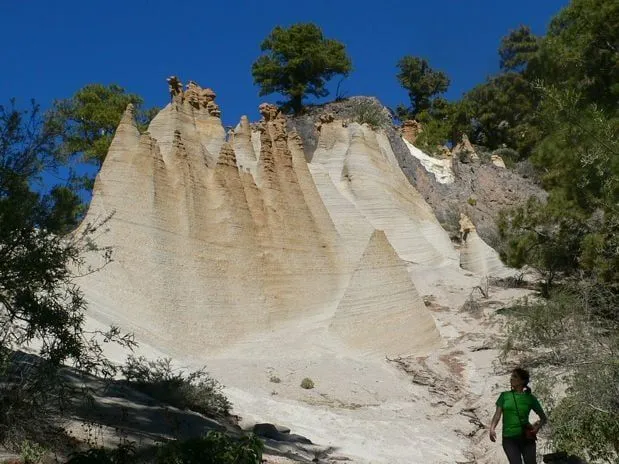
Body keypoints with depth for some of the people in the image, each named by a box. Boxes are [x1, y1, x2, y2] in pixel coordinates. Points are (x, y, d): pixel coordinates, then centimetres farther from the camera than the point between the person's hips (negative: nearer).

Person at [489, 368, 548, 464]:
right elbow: (497, 414, 1)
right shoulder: (504, 396, 9)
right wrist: (492, 428, -18)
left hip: (526, 437, 0)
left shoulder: (530, 397, 7)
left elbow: (544, 418, 12)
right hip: (509, 438, 0)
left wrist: (538, 425, -9)